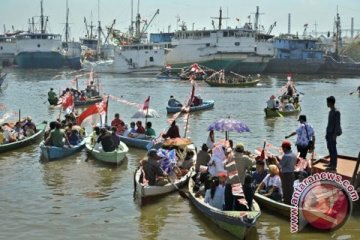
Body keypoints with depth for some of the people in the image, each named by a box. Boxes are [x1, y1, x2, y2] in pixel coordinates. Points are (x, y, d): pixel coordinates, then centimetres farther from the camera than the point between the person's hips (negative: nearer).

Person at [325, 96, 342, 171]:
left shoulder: (336, 112, -15)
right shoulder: (330, 111, 13)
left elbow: (337, 123, -18)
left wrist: (335, 134, -21)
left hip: (333, 133, -10)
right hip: (329, 133, 10)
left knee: (333, 149, -7)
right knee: (330, 148, 17)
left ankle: (334, 166, -4)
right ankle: (331, 163, 28)